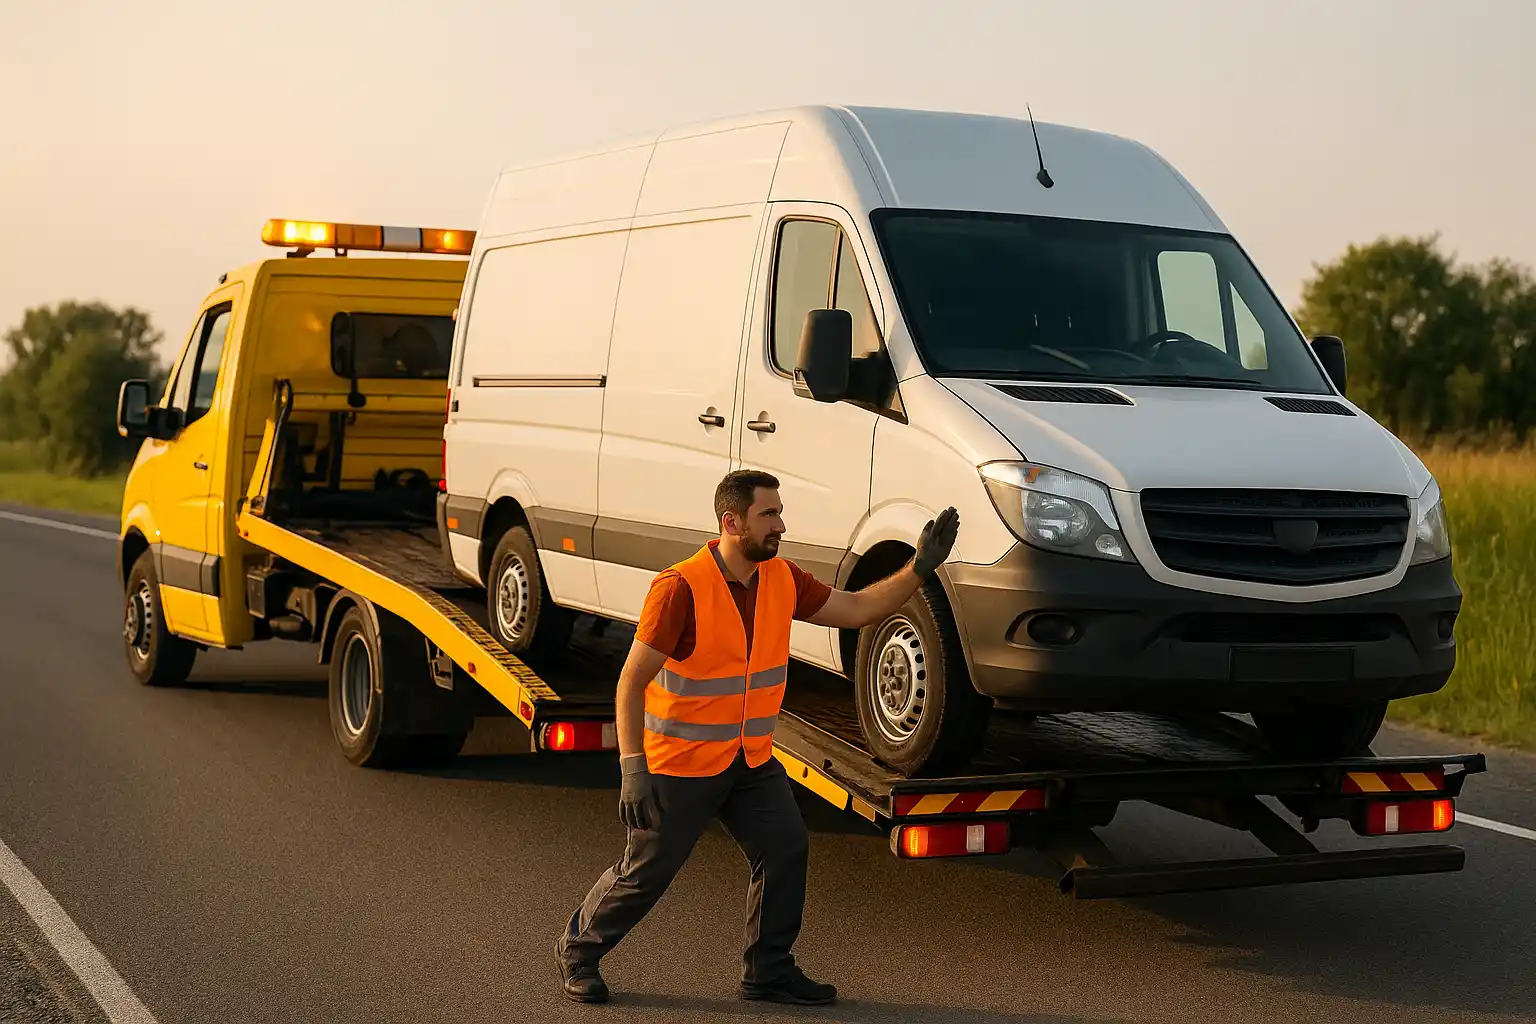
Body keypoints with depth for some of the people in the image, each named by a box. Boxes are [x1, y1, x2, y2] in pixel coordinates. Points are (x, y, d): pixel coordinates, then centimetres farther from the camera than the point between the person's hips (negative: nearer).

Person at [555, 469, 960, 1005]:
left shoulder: (782, 579, -2)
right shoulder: (680, 588, -23)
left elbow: (857, 609, 4)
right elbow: (633, 680, -21)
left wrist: (920, 566, -10)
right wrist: (633, 769, -26)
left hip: (751, 760, 6)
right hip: (681, 762, -6)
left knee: (785, 850, -2)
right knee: (646, 872, 4)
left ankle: (768, 971, 14)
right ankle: (578, 947, 28)